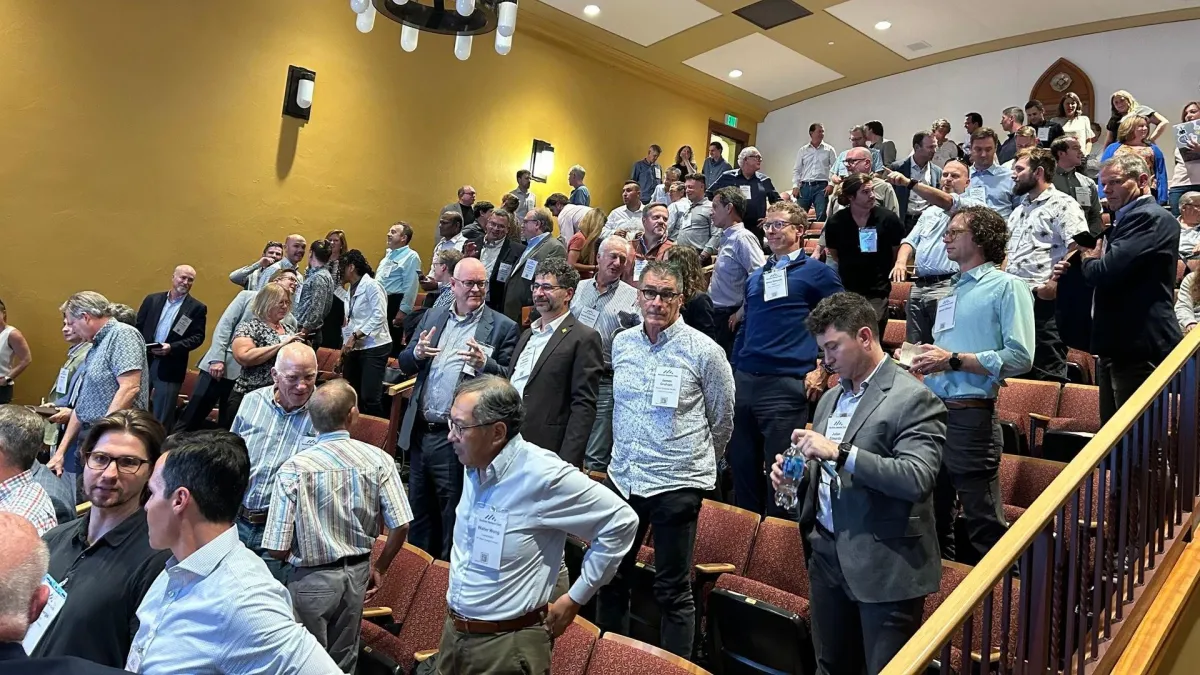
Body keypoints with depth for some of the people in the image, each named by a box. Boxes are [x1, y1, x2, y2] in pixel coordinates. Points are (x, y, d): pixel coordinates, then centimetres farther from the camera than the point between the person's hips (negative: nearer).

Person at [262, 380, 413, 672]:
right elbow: (400, 526, -12)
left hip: (312, 580, -2)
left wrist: (299, 557, 7)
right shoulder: (378, 459, -14)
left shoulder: (293, 468, -19)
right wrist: (379, 569, 6)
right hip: (357, 574, 3)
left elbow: (277, 548, -17)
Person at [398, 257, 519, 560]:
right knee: (419, 513, 20)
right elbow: (404, 364, 12)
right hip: (419, 432, 6)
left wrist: (485, 364, -29)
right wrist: (417, 353, -10)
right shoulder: (432, 317, 10)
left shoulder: (503, 327, -6)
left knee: (453, 520, 7)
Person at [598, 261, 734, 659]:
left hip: (676, 484, -5)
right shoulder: (621, 343, 4)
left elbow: (722, 421, 3)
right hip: (622, 478, 5)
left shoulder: (704, 352, -10)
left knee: (673, 591, 5)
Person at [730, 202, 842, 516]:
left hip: (785, 385, -6)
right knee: (742, 467, 12)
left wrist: (821, 371, -8)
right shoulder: (756, 277, 20)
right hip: (743, 382, 6)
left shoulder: (817, 272, 3)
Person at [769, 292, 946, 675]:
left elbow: (918, 479, -23)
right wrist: (796, 472, 0)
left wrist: (841, 452, -28)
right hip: (826, 554, 7)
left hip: (884, 566, -7)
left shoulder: (912, 399, -11)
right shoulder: (830, 398, 13)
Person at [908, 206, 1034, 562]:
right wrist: (922, 359, 6)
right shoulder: (951, 293, 21)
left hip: (970, 417, -8)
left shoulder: (1007, 287, -3)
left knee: (984, 526, 0)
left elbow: (1020, 357, -15)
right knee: (934, 518, 17)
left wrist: (954, 360, -15)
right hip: (932, 411, 8)